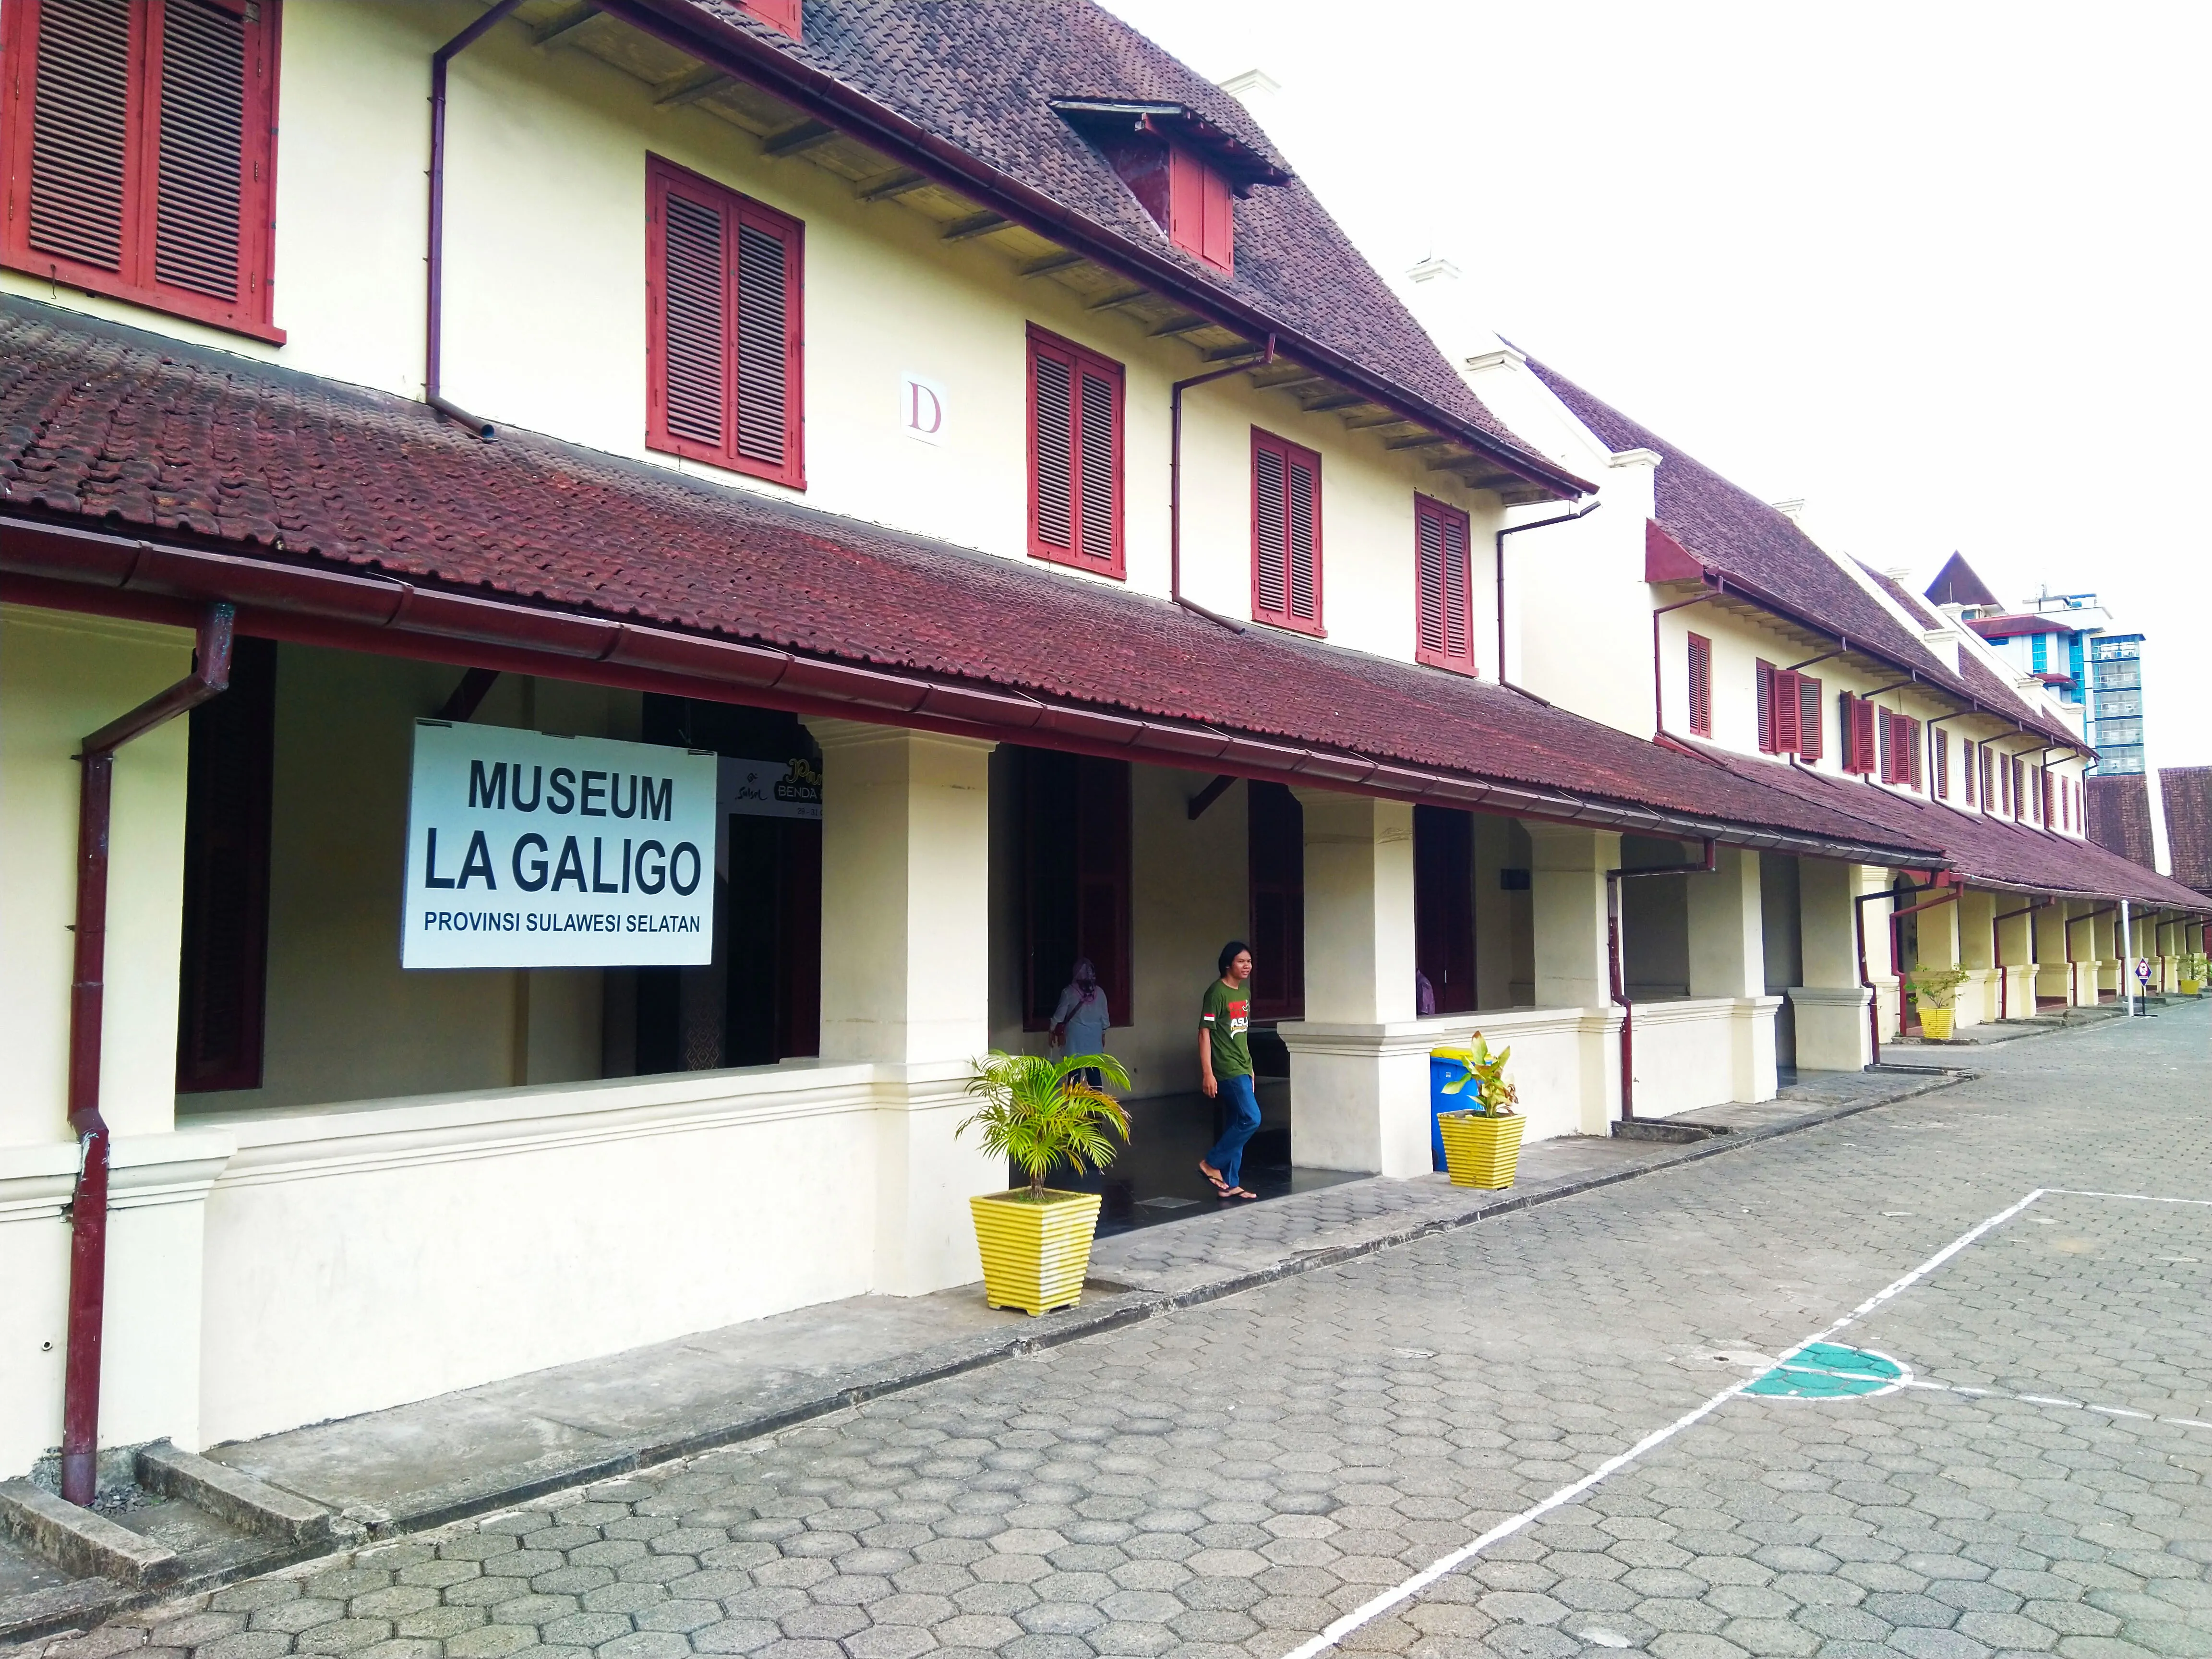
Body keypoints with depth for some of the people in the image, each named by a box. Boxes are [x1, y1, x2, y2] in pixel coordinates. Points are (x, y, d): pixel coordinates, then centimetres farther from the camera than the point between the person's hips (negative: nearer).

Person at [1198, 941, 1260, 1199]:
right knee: (1251, 1119, -13)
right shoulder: (1217, 992, -13)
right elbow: (1205, 1032, -15)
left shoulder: (1245, 991, 13)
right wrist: (1207, 1073, -19)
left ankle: (1230, 1184, 14)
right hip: (1227, 1070, -8)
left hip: (1242, 1069, 8)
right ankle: (1211, 1164, 0)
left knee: (1236, 1126, 9)